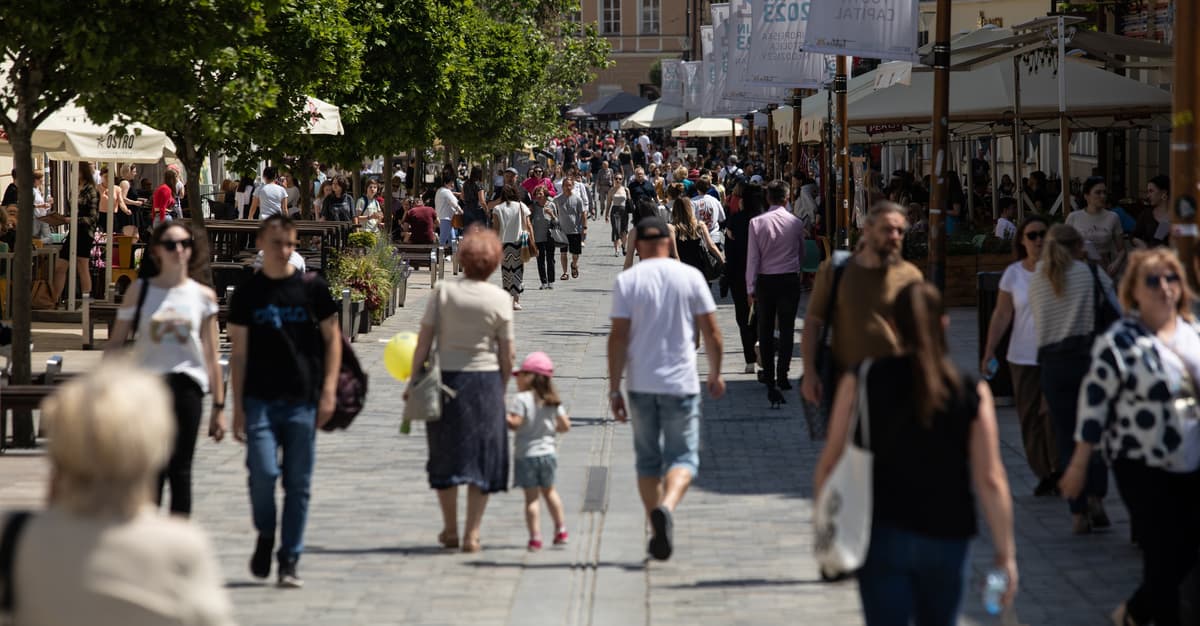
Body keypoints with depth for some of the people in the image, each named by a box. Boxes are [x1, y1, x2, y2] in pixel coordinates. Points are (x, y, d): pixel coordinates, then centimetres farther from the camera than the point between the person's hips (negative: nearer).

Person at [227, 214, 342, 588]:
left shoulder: (311, 288, 3)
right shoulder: (247, 293, 5)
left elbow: (332, 338, 8)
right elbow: (238, 353, 7)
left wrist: (328, 391, -2)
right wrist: (237, 407, 2)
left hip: (303, 401, 0)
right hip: (260, 399, 0)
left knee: (298, 484, 2)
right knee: (263, 472, -14)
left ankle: (289, 561, 11)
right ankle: (265, 535, 13)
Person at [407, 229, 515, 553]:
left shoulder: (444, 290, -5)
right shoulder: (500, 298, -5)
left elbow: (424, 341, -5)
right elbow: (507, 355, -3)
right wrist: (501, 389, 12)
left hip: (447, 377, 1)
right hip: (486, 380, -1)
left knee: (446, 454, 14)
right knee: (482, 454, 8)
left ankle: (450, 529, 22)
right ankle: (472, 532, 5)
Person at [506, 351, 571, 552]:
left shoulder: (521, 399, -14)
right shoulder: (553, 402, 4)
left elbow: (514, 423, -23)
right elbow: (565, 426, 5)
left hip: (526, 455, -5)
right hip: (548, 452, 5)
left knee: (531, 497, -2)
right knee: (549, 491, 23)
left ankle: (535, 537, -6)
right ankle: (561, 530, 24)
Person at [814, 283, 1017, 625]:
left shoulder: (861, 381, -5)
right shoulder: (972, 392, -5)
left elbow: (831, 460, -4)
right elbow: (990, 480, -7)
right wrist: (1005, 552, -1)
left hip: (881, 535, -1)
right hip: (946, 536, 1)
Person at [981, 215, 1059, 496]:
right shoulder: (1013, 274, 3)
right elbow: (1002, 315, 5)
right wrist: (989, 352, 1)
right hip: (1023, 357, 2)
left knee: (1053, 412, -12)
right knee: (1030, 418, 4)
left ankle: (1060, 470, 3)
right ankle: (1044, 474, 13)